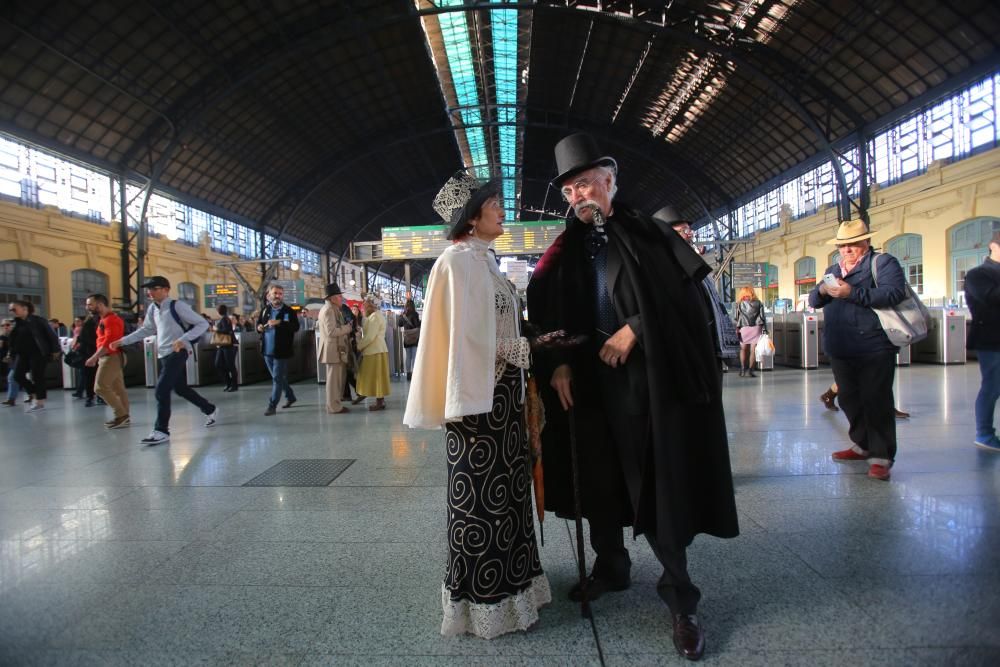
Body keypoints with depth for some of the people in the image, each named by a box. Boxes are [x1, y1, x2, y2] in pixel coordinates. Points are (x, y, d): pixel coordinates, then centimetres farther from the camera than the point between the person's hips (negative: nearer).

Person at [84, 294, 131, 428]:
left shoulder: (111, 319, -16)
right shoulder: (104, 320, 17)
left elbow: (109, 342, -25)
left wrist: (94, 357, -25)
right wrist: (97, 357, 15)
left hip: (112, 357, -10)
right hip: (110, 357, 10)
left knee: (100, 387, -9)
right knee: (118, 388, 9)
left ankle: (121, 415, -6)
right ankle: (123, 416, 12)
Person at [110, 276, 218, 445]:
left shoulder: (177, 306, -11)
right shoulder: (153, 309, 11)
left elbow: (202, 324, -13)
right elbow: (146, 330, 24)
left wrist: (183, 339, -24)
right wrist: (122, 341, 17)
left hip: (178, 352, -8)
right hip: (163, 354, 9)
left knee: (161, 390, -15)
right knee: (180, 389, 17)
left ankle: (161, 431, -8)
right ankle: (210, 410, 35)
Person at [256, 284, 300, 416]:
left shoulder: (288, 310, -8)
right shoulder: (265, 309, 7)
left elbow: (296, 327, -19)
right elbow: (258, 323, 19)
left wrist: (279, 323, -28)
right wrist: (259, 327, -4)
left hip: (281, 350, -6)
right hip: (267, 350, 6)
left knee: (277, 378, -2)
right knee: (279, 376, 18)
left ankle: (272, 406, 3)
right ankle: (290, 397, 35)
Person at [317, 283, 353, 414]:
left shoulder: (334, 309, 16)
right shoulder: (329, 310, -16)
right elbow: (331, 331, -23)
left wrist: (347, 326, 8)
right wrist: (348, 327, -14)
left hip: (338, 349, 10)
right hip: (333, 350, -10)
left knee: (338, 378, 16)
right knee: (334, 378, -4)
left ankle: (334, 404, 25)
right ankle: (334, 407, 2)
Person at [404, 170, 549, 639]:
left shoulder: (483, 261, 16)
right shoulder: (459, 260, -12)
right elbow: (469, 337, -19)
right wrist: (534, 346, -13)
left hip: (502, 388, 9)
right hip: (479, 390, -9)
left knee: (503, 486, 16)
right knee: (481, 492, 0)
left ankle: (505, 581, 30)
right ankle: (482, 597, 15)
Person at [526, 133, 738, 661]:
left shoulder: (647, 233, 1)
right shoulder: (565, 251, 9)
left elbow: (687, 294, -5)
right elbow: (548, 319, 8)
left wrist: (634, 330, -13)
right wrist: (557, 365, -6)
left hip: (651, 379, -3)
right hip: (589, 383, 4)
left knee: (660, 483, 0)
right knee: (598, 479, 11)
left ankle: (678, 598, 13)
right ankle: (611, 567, 32)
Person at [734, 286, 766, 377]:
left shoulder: (740, 304, 6)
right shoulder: (758, 303, 9)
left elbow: (738, 318, 1)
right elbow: (762, 317, 3)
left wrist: (737, 329, 3)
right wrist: (764, 330, 3)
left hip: (744, 328, 0)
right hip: (756, 328, 0)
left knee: (743, 349, 10)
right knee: (753, 350, 2)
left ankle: (743, 368, 2)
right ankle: (750, 369, -3)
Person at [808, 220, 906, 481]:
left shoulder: (883, 263, -2)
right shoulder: (833, 270, 19)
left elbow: (895, 292, -19)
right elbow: (814, 301, 13)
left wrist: (853, 293, -25)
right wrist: (822, 289, -9)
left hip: (874, 349, -7)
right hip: (840, 350, 7)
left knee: (876, 401, -4)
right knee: (849, 400, 15)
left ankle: (881, 456, 4)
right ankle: (863, 445, 30)